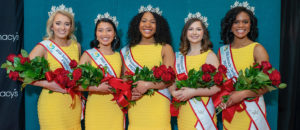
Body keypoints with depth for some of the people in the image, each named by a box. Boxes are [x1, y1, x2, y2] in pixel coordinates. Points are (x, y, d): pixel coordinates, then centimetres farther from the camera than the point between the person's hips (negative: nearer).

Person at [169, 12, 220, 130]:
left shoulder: (209, 55, -4)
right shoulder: (179, 56, 9)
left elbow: (218, 87, -13)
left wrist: (193, 92, -19)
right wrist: (174, 92, -11)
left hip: (202, 110, -4)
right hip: (183, 110, 4)